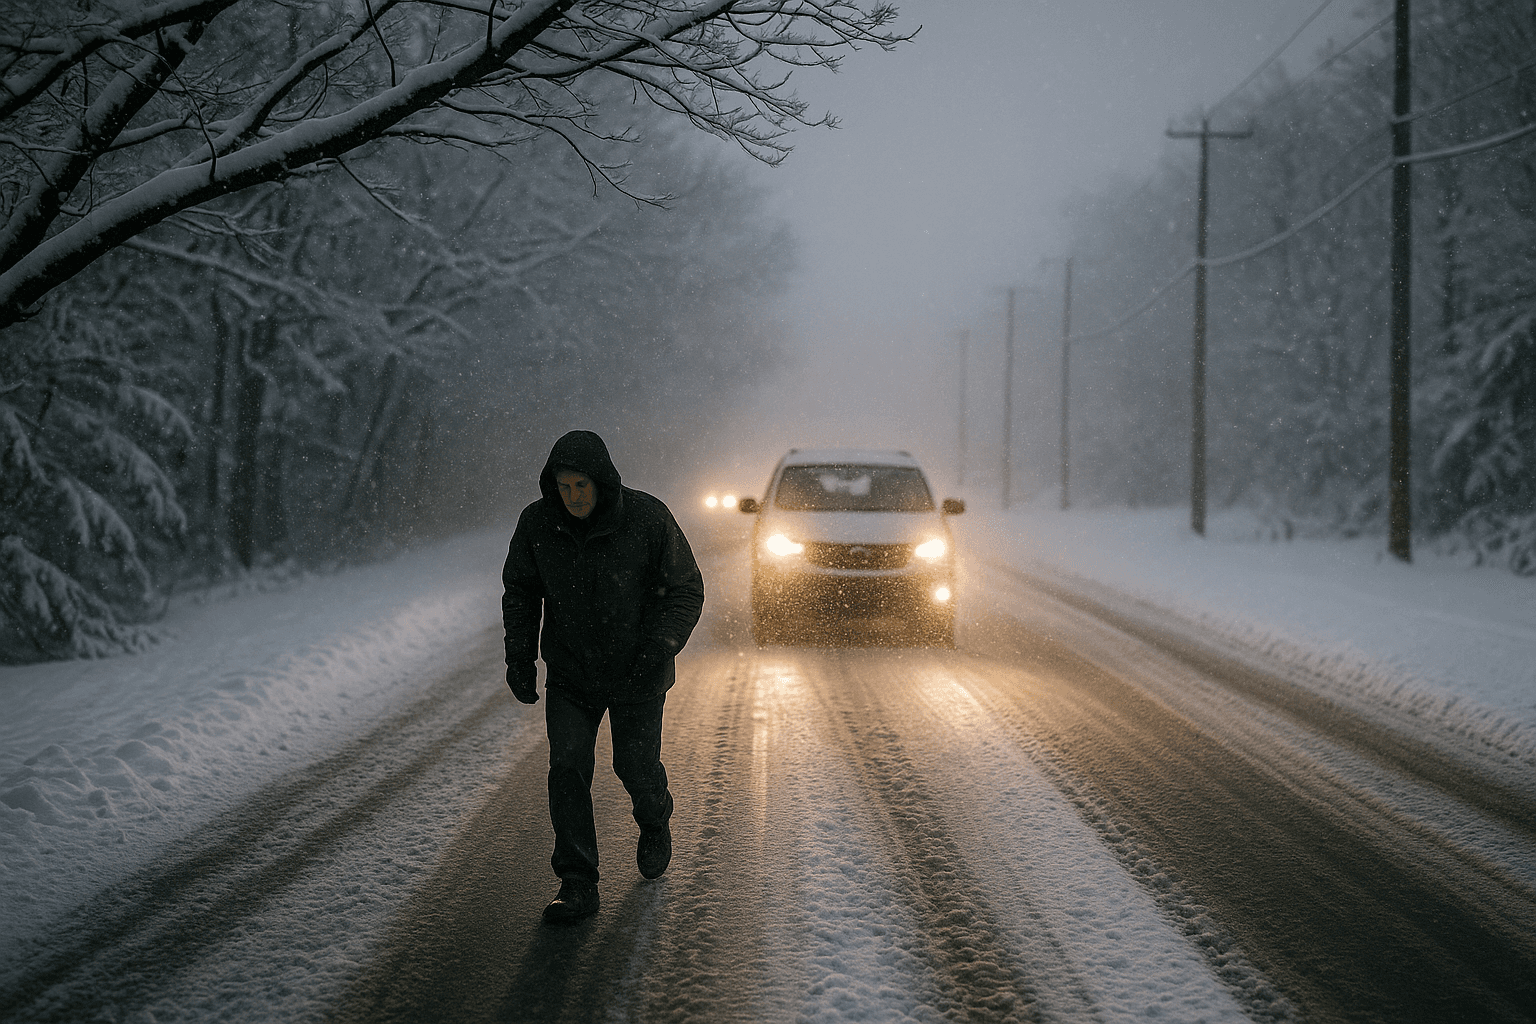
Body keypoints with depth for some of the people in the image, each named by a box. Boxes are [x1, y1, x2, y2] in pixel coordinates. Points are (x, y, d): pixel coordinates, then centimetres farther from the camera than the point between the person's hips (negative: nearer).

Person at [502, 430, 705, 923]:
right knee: (567, 766, -12)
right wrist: (519, 656, -5)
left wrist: (661, 646, -26)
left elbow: (687, 590, -12)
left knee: (636, 766, 10)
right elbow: (520, 591, 4)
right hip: (570, 674, 1)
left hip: (637, 676, -1)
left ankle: (654, 823, 45)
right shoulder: (537, 522, -12)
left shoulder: (648, 518, -20)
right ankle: (578, 884, -6)